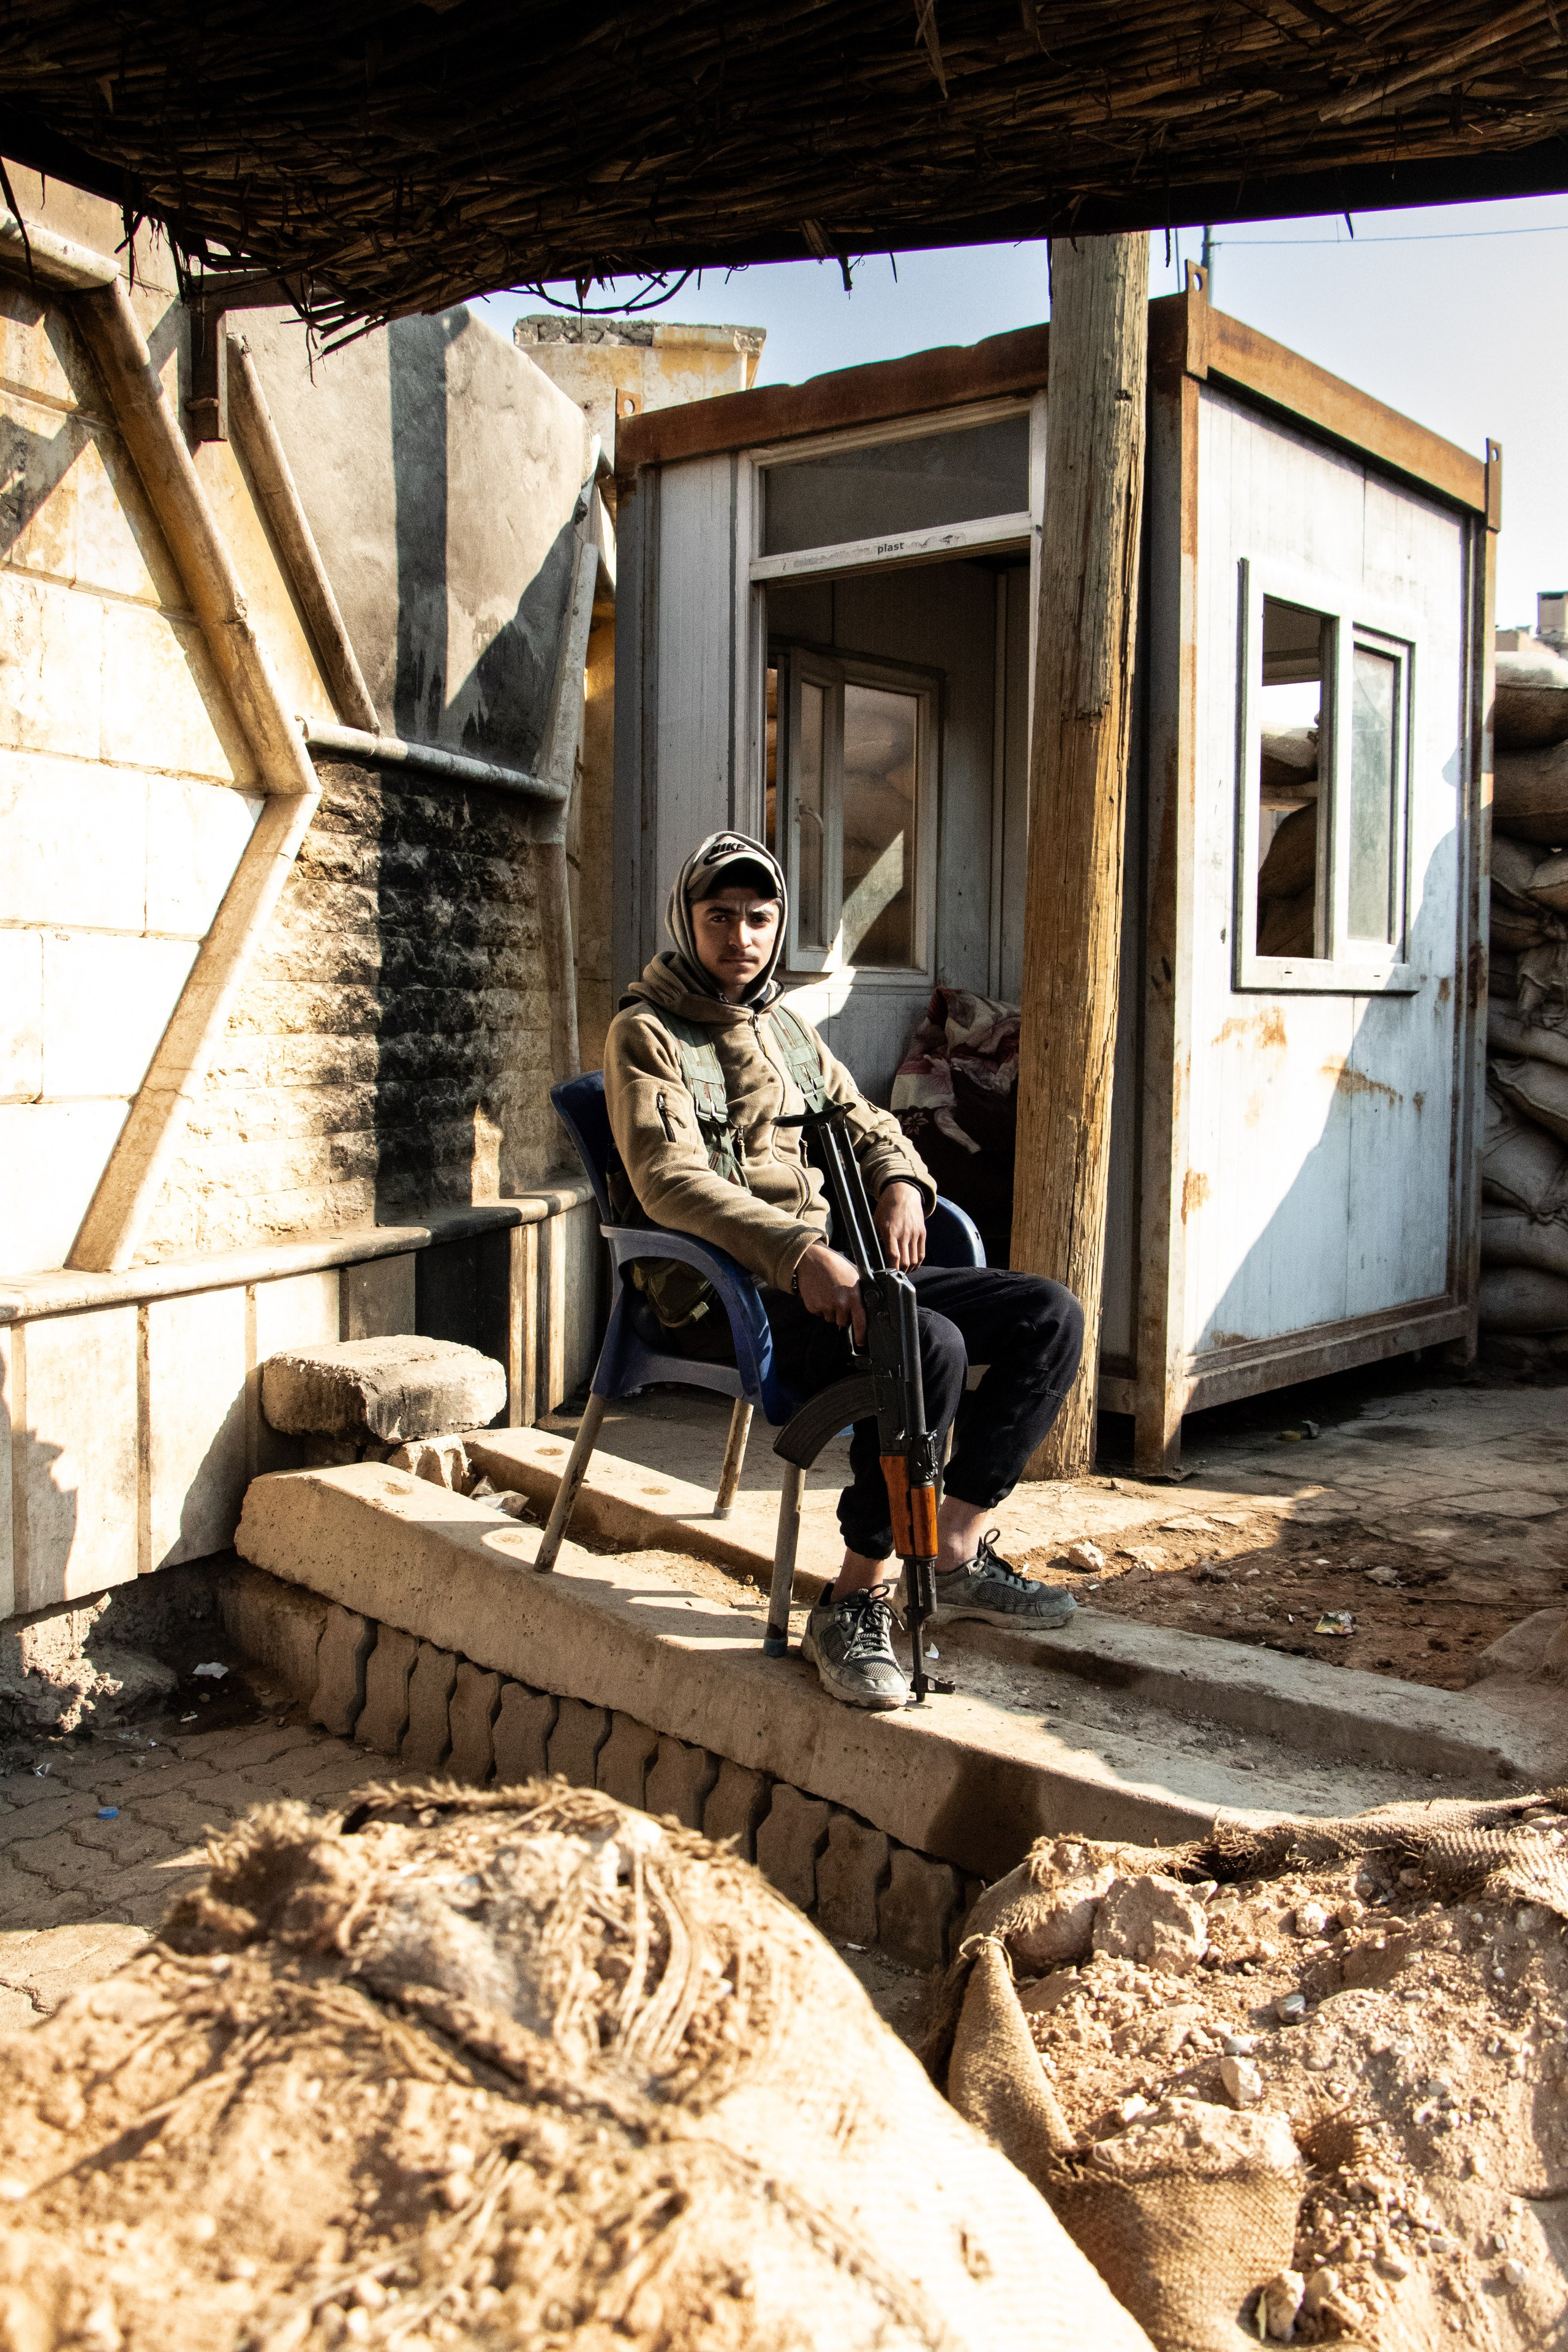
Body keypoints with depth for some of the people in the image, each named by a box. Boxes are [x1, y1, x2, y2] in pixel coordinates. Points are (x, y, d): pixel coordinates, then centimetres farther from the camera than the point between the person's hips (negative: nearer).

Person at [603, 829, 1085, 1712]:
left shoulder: (785, 1025, 21)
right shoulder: (646, 1034, -2)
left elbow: (865, 1123, 26)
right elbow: (670, 1180, -17)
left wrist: (899, 1182, 0)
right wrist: (797, 1251, -30)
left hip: (830, 1272, 8)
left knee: (1049, 1314, -7)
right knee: (929, 1344, -33)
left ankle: (955, 1551, -4)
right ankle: (856, 1600, -21)